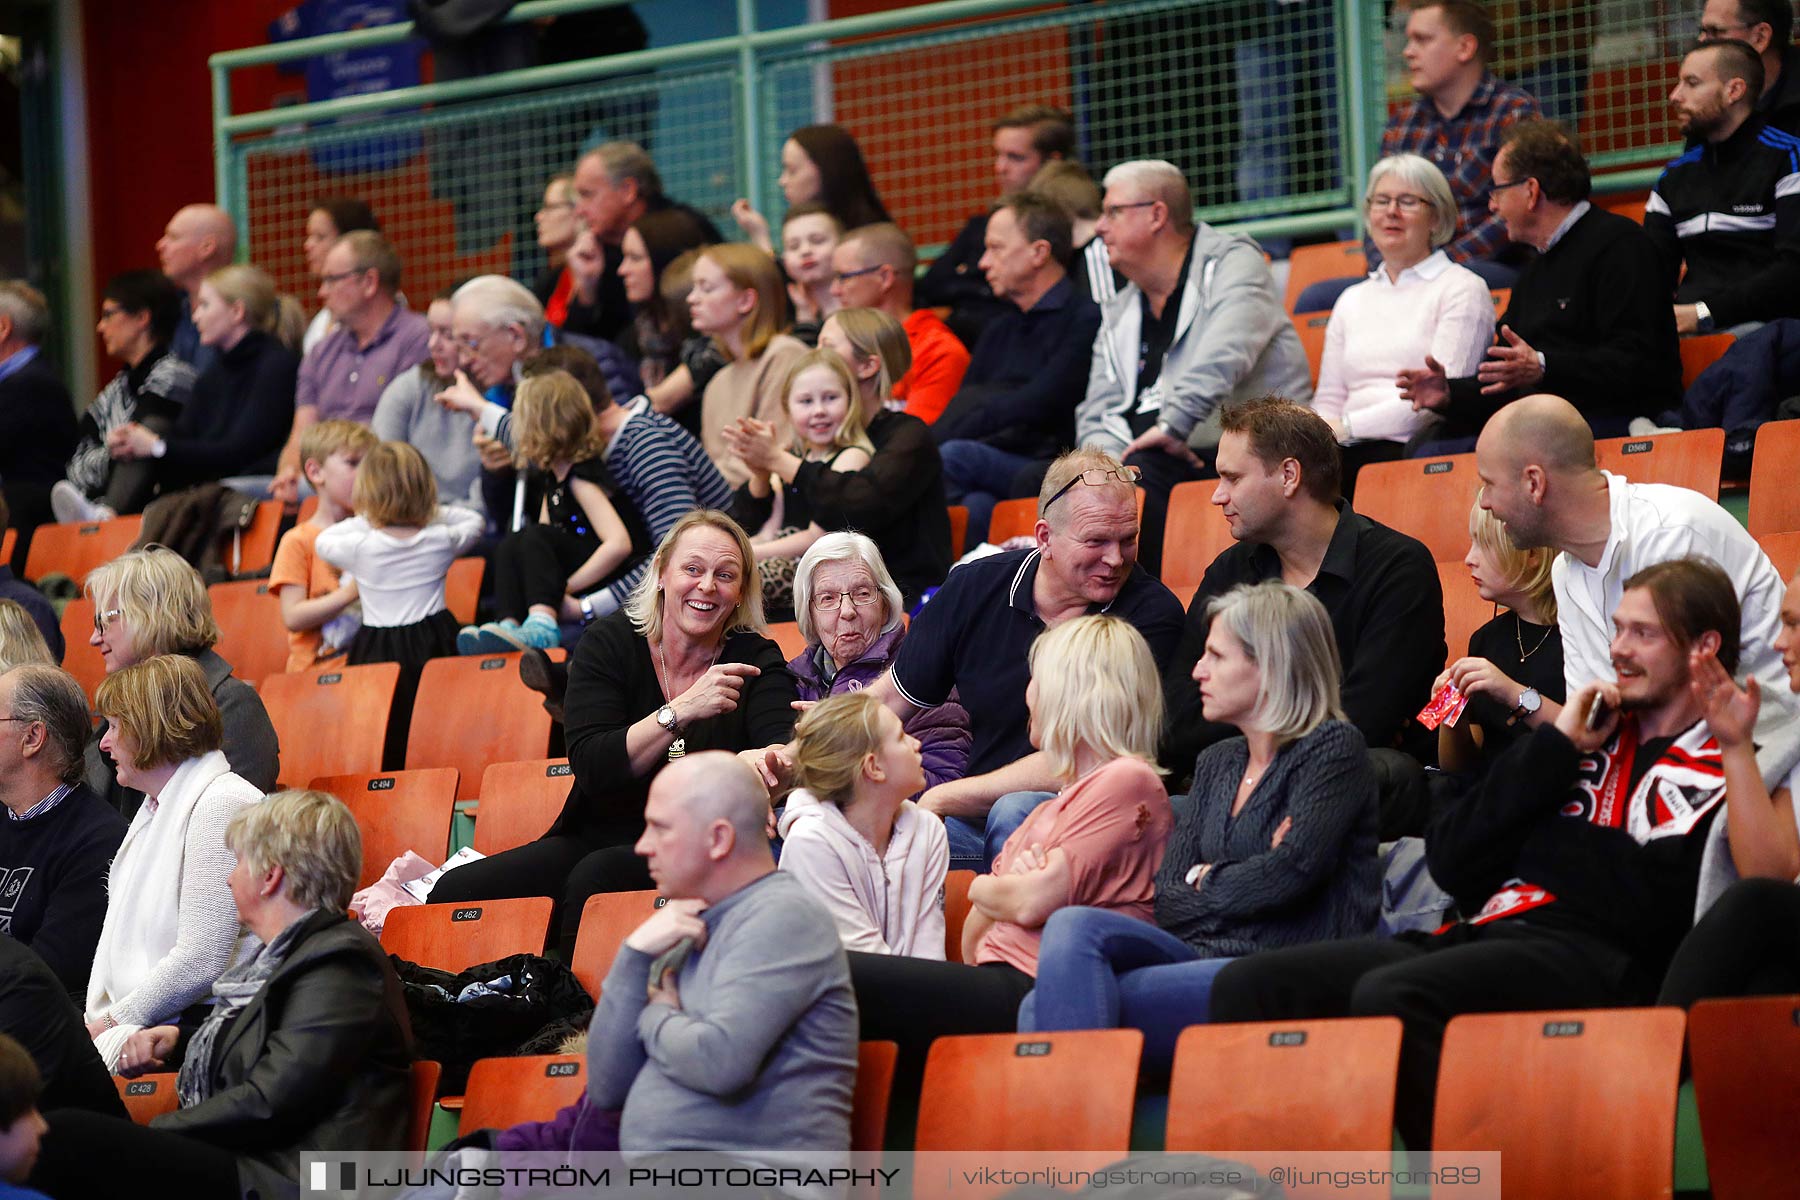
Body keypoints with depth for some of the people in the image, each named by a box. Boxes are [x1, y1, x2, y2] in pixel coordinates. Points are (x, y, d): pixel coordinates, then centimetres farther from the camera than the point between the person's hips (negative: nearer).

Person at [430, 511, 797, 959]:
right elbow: (592, 767, -13)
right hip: (594, 836, 2)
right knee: (455, 890, -21)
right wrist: (682, 710, -25)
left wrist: (763, 761, -43)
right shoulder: (608, 643, 0)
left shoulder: (756, 660, 0)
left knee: (596, 877, -34)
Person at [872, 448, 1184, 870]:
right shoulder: (975, 589, 3)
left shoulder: (1152, 614, -11)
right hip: (977, 813, 3)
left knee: (1015, 812, -37)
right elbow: (889, 699, 12)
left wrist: (946, 798, -17)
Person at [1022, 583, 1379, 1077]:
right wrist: (1244, 883, -6)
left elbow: (1294, 869, -13)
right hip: (1207, 956, 7)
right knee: (1072, 927, -22)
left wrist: (1205, 883, 4)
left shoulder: (1333, 748, 1)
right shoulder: (1216, 763, 22)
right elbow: (1167, 900, 13)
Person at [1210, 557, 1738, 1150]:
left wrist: (1548, 835, 7)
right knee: (1246, 987, -8)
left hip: (1592, 960, -8)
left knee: (1388, 994, -35)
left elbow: (1648, 906, -11)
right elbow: (1449, 862, 17)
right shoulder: (1592, 734, 25)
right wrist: (1553, 748, 8)